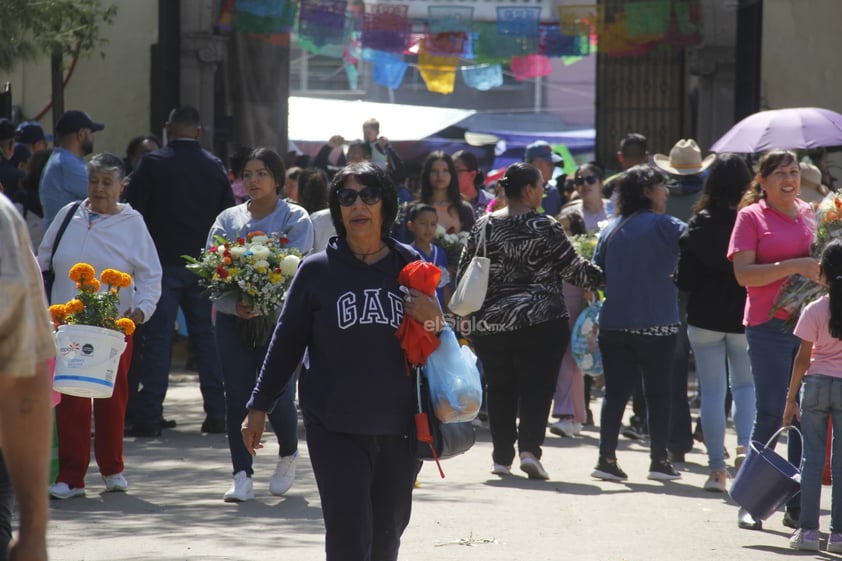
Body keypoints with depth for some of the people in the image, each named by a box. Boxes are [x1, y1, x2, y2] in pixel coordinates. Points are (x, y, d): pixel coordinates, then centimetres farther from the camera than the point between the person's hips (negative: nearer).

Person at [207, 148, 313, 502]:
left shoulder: (296, 220, 3)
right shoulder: (228, 220, 11)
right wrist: (233, 304, -19)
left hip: (278, 318, -3)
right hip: (233, 320, 3)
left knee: (277, 396, -6)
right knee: (237, 396, -3)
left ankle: (288, 454, 24)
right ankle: (242, 476, 1)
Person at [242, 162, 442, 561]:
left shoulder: (408, 266, 6)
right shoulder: (318, 270, 1)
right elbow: (286, 341, 9)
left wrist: (435, 323, -6)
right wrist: (258, 407, 10)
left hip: (399, 427, 3)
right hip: (335, 427, -2)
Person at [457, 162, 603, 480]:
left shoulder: (483, 227, 4)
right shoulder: (545, 228, -7)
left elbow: (463, 275, 8)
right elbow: (574, 269, -4)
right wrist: (601, 278, 13)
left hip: (490, 323, 4)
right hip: (540, 322, -4)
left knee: (500, 390, 11)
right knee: (537, 387, -1)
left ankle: (502, 457, 12)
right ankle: (529, 448, -17)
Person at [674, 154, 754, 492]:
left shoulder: (699, 224, -6)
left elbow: (684, 279, -5)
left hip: (705, 319, 0)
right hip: (745, 318, 0)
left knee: (711, 392, 6)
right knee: (745, 385, 19)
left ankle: (716, 468, 3)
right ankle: (745, 445, -3)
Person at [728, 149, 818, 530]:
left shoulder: (811, 214, 14)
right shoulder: (751, 216, 1)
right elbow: (743, 273, -9)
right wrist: (794, 266, -18)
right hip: (770, 325, -4)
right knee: (771, 413, -4)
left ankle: (797, 506, 10)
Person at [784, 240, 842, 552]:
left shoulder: (815, 311, -6)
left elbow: (803, 358, -4)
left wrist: (791, 398, 3)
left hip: (816, 385, -1)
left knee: (812, 459, 4)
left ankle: (808, 530, 2)